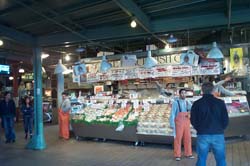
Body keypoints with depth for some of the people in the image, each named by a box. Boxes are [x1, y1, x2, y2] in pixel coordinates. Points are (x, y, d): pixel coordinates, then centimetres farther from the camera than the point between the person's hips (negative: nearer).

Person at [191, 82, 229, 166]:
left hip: (202, 135, 0)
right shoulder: (220, 103, -2)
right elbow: (225, 120, 0)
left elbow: (193, 121, 0)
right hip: (218, 135, 0)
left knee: (201, 159, 10)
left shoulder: (197, 104, -2)